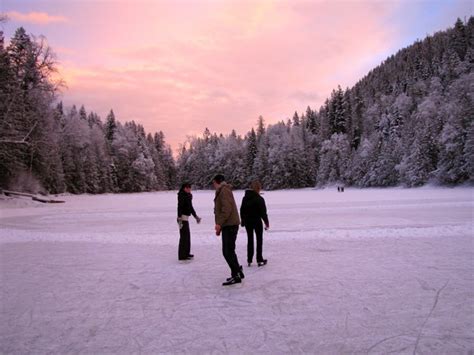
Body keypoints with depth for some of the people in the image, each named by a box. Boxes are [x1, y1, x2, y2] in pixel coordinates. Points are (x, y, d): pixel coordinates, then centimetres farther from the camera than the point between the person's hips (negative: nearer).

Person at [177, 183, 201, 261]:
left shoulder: (188, 196, 14)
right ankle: (182, 256, -5)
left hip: (186, 218, 10)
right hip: (183, 218, -10)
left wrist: (196, 216, 28)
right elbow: (179, 207, -21)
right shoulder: (181, 196, -13)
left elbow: (190, 207, 23)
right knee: (184, 236, -9)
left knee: (187, 236, 17)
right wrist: (179, 218, -29)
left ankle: (186, 253, 29)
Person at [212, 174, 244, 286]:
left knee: (227, 252, -8)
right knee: (229, 251, 17)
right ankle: (238, 272, 26)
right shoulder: (222, 191, 21)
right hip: (228, 225, 10)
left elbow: (227, 209, -22)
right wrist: (220, 226, 24)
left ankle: (236, 275, -3)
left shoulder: (224, 190, -11)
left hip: (229, 225, -10)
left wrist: (219, 223, -22)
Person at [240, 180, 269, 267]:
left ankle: (249, 260, 15)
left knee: (250, 240, 13)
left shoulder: (245, 198, 2)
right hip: (257, 221, -5)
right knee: (259, 240, 9)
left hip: (247, 222, 5)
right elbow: (263, 212, -14)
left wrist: (243, 220, 20)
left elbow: (242, 210, 9)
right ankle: (259, 260, 10)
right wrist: (266, 222, -4)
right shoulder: (259, 199, -15)